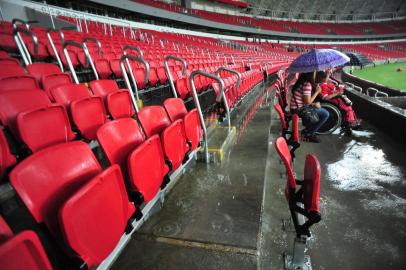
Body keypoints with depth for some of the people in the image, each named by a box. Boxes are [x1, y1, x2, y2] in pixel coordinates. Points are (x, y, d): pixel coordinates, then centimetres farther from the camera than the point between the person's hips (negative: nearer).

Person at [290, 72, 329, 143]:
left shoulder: (302, 81, 10)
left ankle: (308, 130, 23)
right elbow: (307, 102, -19)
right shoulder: (307, 84, -19)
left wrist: (313, 104, 5)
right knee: (325, 114, -6)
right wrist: (317, 92, -6)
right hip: (298, 109, -10)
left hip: (296, 108, 10)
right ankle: (307, 134, 4)